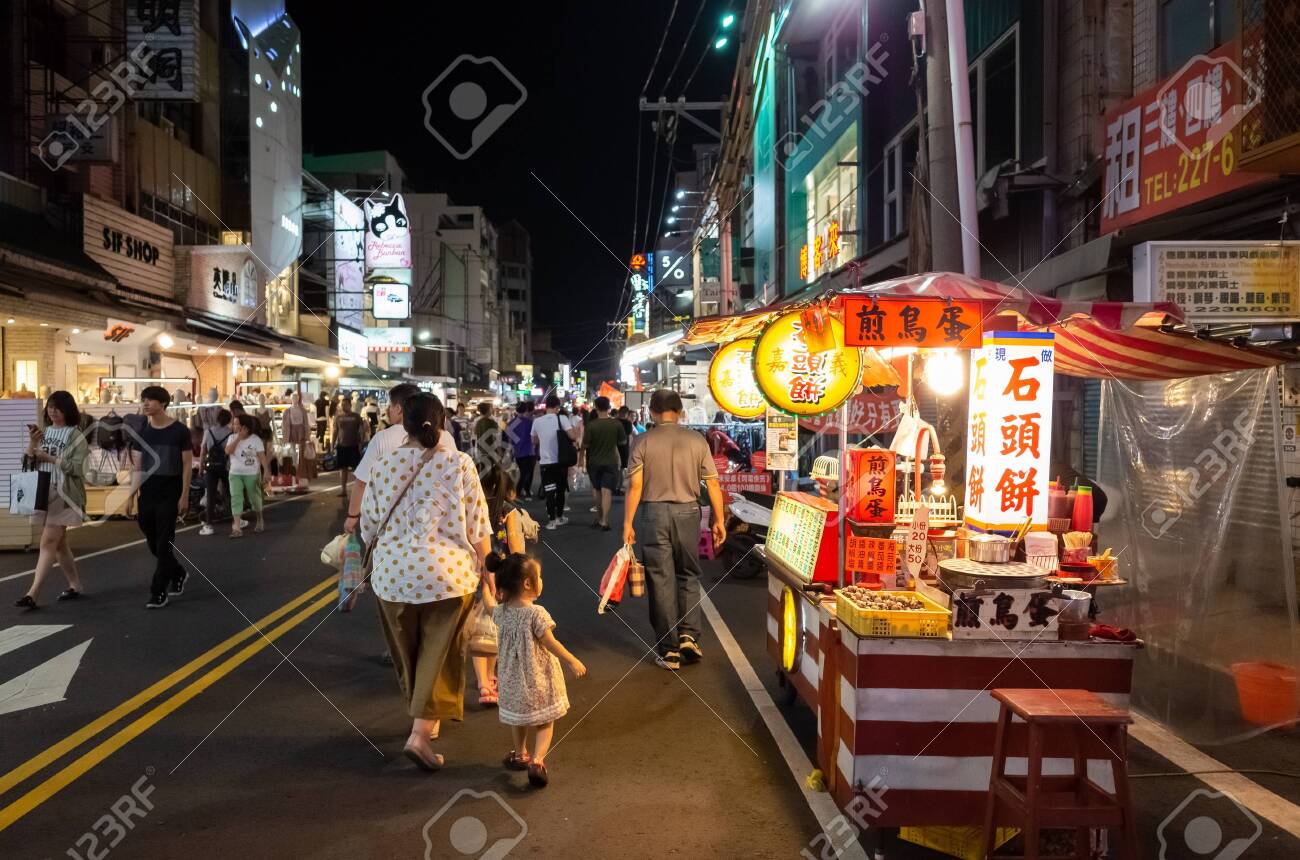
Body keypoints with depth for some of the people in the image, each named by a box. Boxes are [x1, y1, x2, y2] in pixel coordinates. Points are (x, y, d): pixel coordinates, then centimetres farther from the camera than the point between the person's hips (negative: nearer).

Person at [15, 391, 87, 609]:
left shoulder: (75, 436, -4)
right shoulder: (44, 432, 12)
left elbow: (76, 467, -11)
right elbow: (29, 463, 10)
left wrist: (48, 458, -12)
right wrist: (32, 443, -5)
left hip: (63, 494, -7)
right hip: (42, 493, 7)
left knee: (48, 542, -11)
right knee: (58, 543, 13)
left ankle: (32, 594, -14)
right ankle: (75, 586, 24)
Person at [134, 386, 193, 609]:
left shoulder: (179, 430, -7)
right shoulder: (142, 431, 6)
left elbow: (187, 464, -6)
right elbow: (139, 465, 11)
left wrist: (184, 496, -11)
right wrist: (134, 494, 7)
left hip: (169, 493, -5)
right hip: (147, 492, 5)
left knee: (164, 543, -4)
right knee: (153, 543, 12)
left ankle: (158, 593, 3)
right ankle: (178, 574, 34)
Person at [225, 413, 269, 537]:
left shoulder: (255, 439, -6)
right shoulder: (232, 437, 3)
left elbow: (262, 456, -11)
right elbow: (228, 451, -13)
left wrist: (266, 471, -19)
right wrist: (238, 438, -17)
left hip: (252, 474, -2)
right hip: (235, 474, 2)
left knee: (254, 498, 12)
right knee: (236, 498, -10)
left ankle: (260, 520, 36)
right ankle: (237, 528, -13)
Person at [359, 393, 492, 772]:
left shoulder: (383, 465, 0)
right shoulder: (459, 464, -8)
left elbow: (369, 525, 8)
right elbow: (478, 526, -6)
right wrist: (486, 569, 5)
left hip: (393, 573, 3)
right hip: (447, 572, -3)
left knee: (408, 652, 20)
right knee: (438, 654, 8)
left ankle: (426, 718, 38)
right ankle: (420, 734, -1)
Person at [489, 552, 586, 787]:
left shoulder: (500, 612, -9)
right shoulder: (536, 613, -25)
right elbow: (550, 643, -17)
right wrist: (573, 661, -7)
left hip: (511, 677, 5)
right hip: (538, 678, -5)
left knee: (518, 717, 27)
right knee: (544, 722, 9)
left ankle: (521, 754, 43)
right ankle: (537, 761, -6)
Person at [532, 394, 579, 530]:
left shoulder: (537, 421, 1)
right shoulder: (562, 418, -9)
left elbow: (535, 441, 14)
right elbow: (573, 436, -19)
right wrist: (576, 430, 2)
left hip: (545, 461, 1)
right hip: (560, 460, -1)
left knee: (549, 491, 4)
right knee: (560, 490, 16)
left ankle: (552, 520, 0)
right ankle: (559, 517, 24)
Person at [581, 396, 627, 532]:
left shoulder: (591, 425, -13)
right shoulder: (616, 424, -10)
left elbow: (585, 445, -9)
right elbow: (623, 442, 2)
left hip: (594, 462, 1)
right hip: (610, 462, -1)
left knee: (597, 491, 17)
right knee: (607, 491, -2)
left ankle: (599, 518, 29)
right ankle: (604, 521, -8)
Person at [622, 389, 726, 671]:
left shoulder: (643, 442, -3)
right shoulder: (696, 440, 0)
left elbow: (635, 486, -8)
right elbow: (713, 484, -1)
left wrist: (628, 523, -3)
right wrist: (719, 520, 7)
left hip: (655, 512, -1)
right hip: (688, 512, 1)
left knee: (661, 580, 6)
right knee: (688, 575, 18)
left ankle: (669, 651, 11)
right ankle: (689, 636, 6)